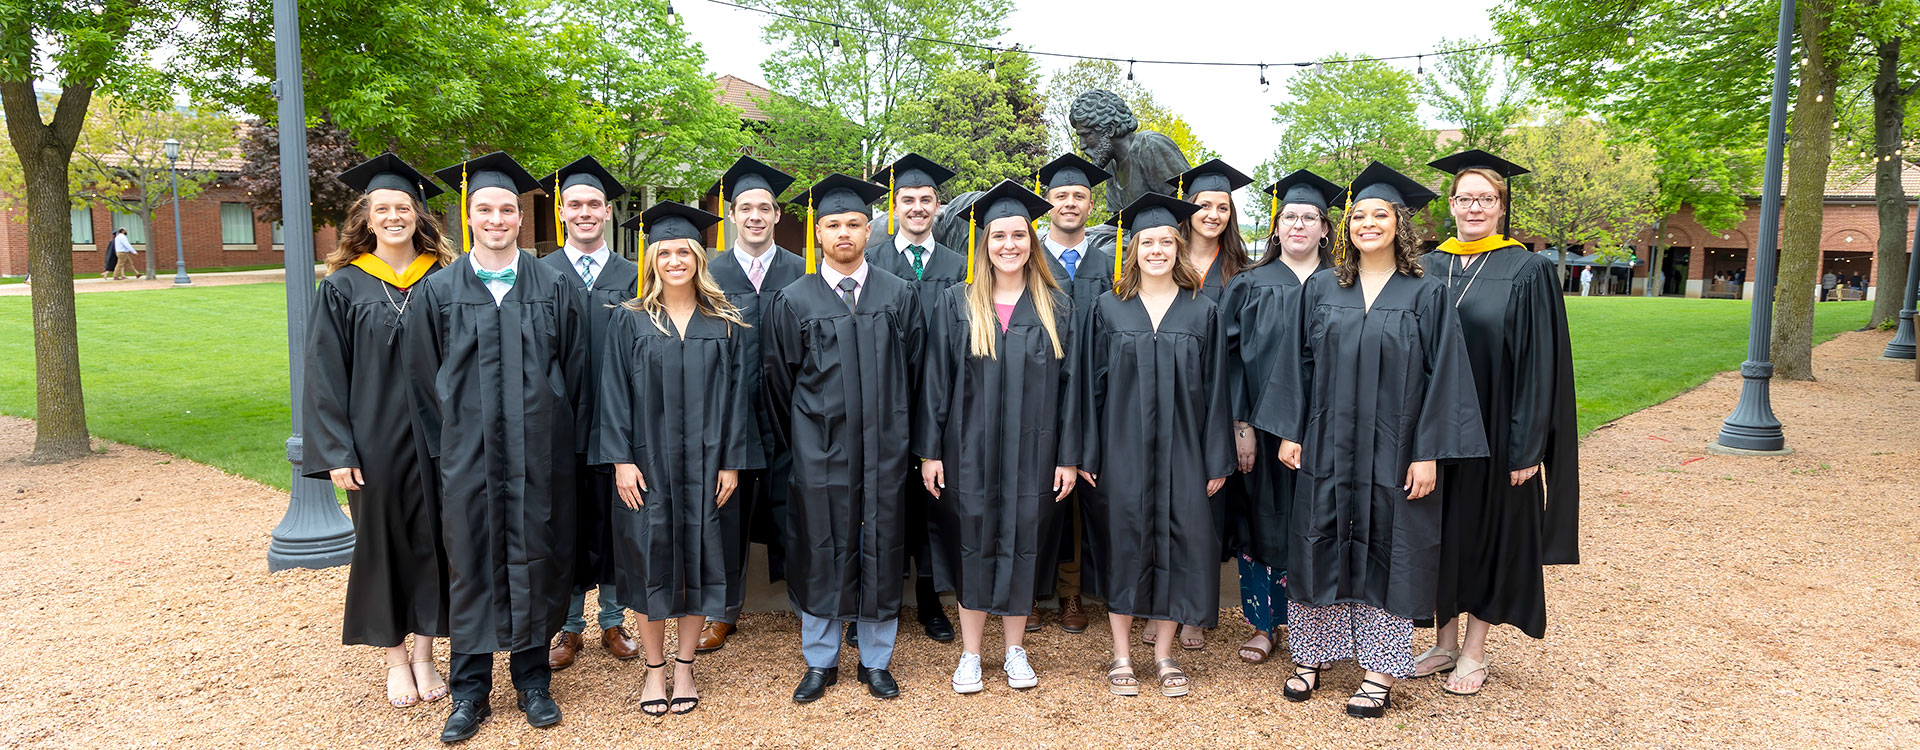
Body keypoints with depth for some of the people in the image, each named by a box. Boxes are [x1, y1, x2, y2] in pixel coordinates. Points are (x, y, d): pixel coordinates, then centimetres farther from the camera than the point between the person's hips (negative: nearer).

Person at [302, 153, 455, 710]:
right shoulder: (343, 288, -2)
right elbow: (325, 376, -3)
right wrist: (336, 452, -9)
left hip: (435, 437, 1)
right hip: (375, 439, -1)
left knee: (431, 538, 7)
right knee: (383, 539, 9)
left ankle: (425, 654, 22)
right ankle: (396, 658, 24)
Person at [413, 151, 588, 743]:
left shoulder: (553, 287, 3)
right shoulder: (441, 291, 3)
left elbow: (574, 366, 5)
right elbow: (424, 375, 7)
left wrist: (555, 433, 2)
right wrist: (451, 441, 5)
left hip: (538, 450, 0)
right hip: (468, 451, 0)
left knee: (533, 556, 6)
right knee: (470, 561, 5)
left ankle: (532, 678, 21)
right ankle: (470, 691, 17)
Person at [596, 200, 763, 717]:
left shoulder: (724, 324, 4)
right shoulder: (629, 320, 1)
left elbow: (736, 394, 2)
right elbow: (615, 393, -1)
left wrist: (732, 462, -5)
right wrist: (621, 460, -9)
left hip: (705, 465, 1)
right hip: (648, 462, -1)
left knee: (700, 561, 6)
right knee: (651, 562, 5)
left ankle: (684, 666, 21)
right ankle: (654, 668, 20)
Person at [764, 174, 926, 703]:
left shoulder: (898, 297, 4)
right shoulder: (792, 301, 1)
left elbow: (913, 372, 9)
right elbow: (778, 380, 7)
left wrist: (897, 433, 9)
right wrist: (798, 444, 9)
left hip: (883, 448, 1)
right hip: (819, 449, -1)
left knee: (881, 549, 6)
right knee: (821, 550, 5)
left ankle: (876, 660, 21)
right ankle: (820, 662, 20)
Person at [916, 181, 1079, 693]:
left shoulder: (1056, 309, 3)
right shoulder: (957, 304, 1)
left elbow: (1068, 384, 2)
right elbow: (936, 379, 0)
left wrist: (1068, 455, -2)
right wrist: (929, 451, -5)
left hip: (1032, 449, 1)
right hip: (970, 449, -1)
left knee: (1022, 544, 8)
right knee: (973, 544, 6)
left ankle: (1015, 651, 23)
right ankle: (970, 654, 19)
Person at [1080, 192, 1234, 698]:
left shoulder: (1202, 313, 4)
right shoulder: (1109, 309, 3)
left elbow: (1215, 389, 4)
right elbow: (1093, 384, 2)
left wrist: (1217, 460, 0)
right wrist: (1086, 453, -3)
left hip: (1180, 449, 1)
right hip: (1123, 448, -1)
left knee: (1177, 544, 4)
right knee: (1123, 545, 4)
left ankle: (1164, 656, 19)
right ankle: (1121, 656, 17)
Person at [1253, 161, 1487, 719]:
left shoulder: (1426, 296, -2)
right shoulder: (1321, 289, 5)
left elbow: (1443, 377, -5)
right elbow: (1299, 364, 7)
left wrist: (1429, 453, -10)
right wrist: (1289, 432, 0)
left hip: (1393, 452, -2)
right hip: (1327, 448, 2)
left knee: (1387, 555, 5)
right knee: (1320, 546, 8)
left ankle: (1380, 672, 16)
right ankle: (1311, 656, 22)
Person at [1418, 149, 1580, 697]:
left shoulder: (1526, 272, -6)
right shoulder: (1427, 270, 5)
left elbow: (1540, 363, -9)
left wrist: (1528, 446, -13)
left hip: (1495, 432, -3)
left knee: (1489, 531, 7)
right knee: (1442, 531, 11)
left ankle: (1474, 651, 20)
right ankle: (1445, 641, 26)